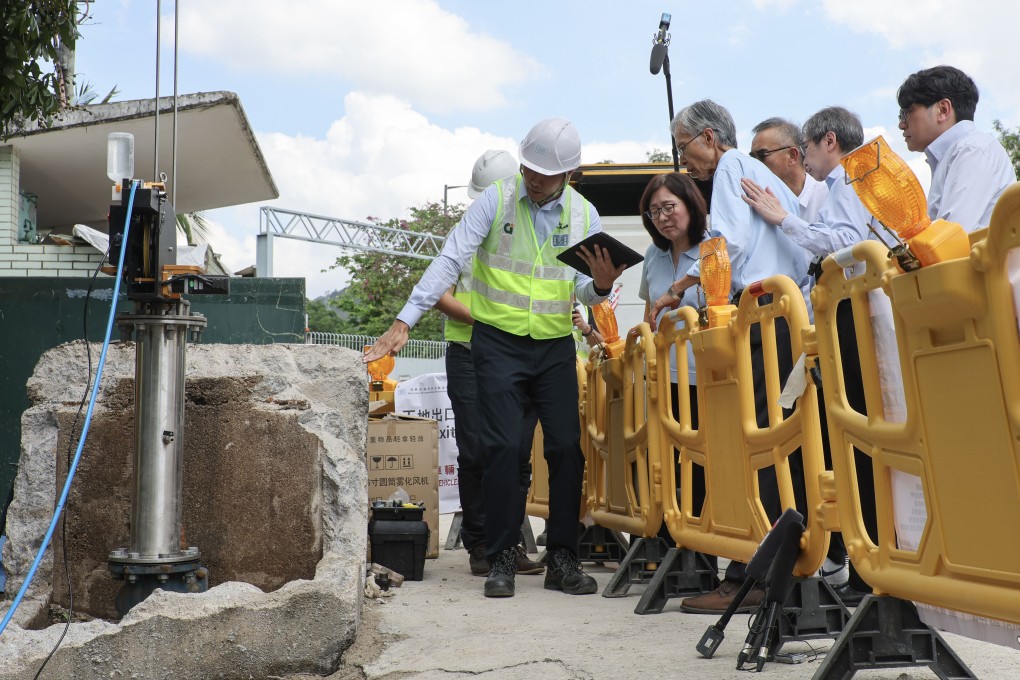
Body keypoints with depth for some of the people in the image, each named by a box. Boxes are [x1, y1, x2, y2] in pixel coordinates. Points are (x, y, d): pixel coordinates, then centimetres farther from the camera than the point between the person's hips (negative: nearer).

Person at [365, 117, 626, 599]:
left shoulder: (584, 214, 2)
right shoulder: (495, 200, -7)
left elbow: (584, 290, 2)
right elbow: (449, 261, -12)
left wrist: (601, 286, -23)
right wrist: (405, 321, -20)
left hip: (555, 345, 3)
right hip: (498, 342, -3)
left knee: (567, 447, 0)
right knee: (502, 448, -7)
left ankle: (562, 560, 12)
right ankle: (502, 561, 6)